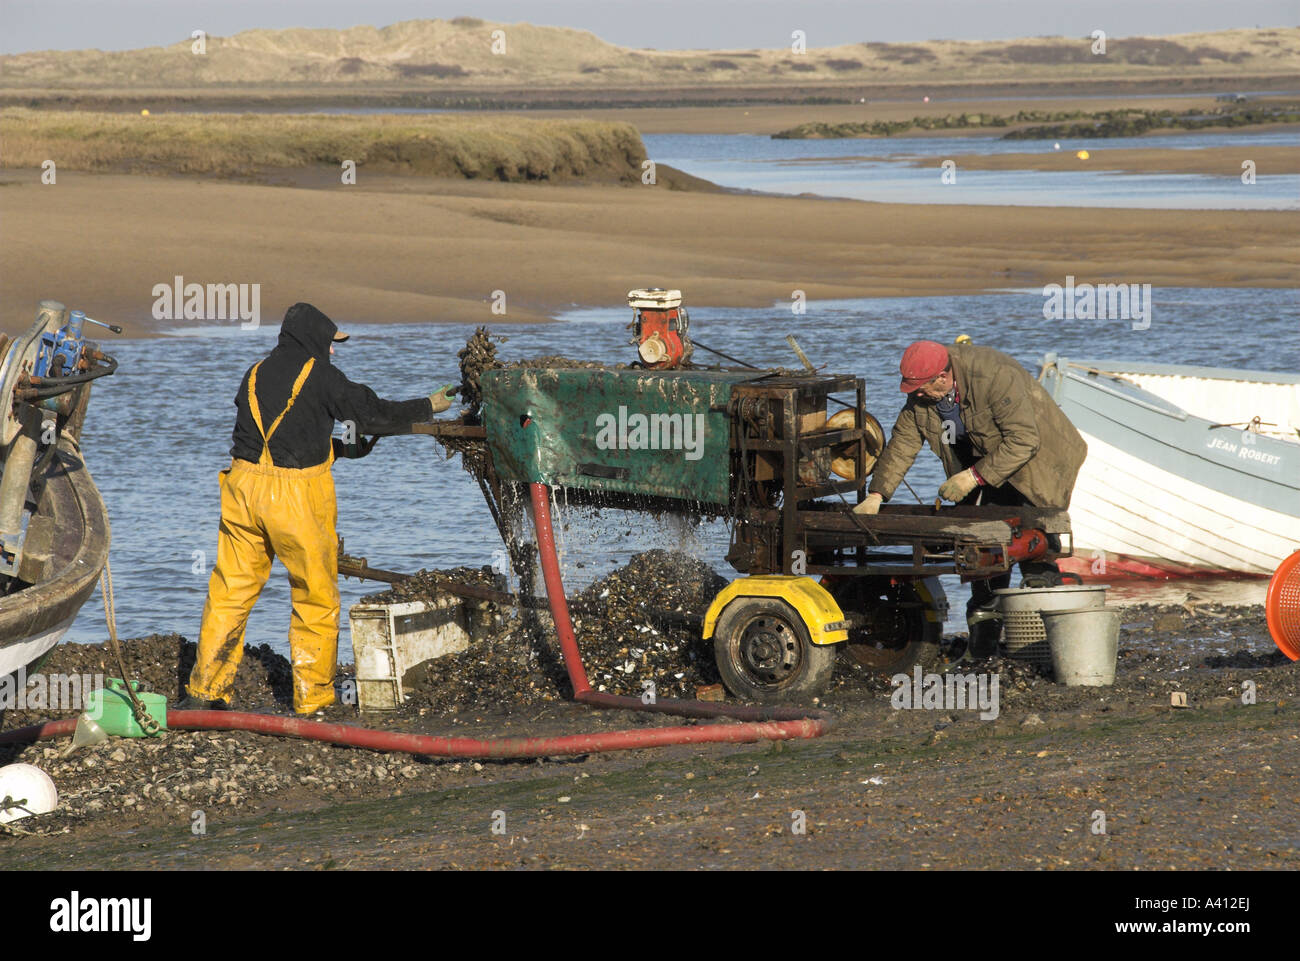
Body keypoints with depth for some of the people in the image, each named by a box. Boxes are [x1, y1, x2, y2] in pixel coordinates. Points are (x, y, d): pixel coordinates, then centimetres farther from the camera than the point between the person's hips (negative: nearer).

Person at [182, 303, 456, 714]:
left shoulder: (256, 373, 15)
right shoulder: (318, 375, -4)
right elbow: (371, 413, -2)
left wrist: (343, 447, 25)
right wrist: (429, 406, 10)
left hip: (244, 487, 5)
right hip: (296, 496, -5)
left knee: (230, 591, 10)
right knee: (317, 599, 7)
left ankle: (206, 691, 10)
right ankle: (312, 699, 9)